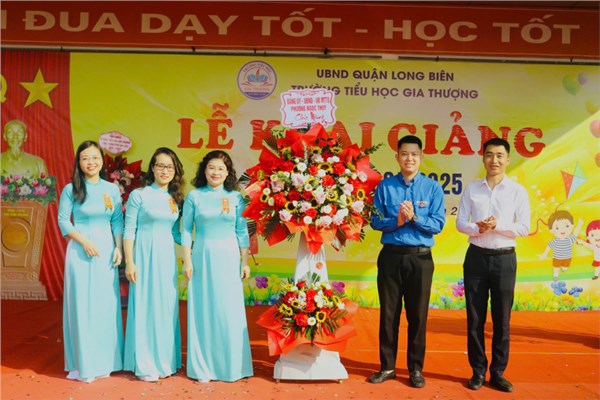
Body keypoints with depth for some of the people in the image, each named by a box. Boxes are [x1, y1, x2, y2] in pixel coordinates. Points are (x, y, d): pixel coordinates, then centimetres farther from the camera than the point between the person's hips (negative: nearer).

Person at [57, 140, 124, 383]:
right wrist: (84, 241, -13)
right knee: (82, 305, 1)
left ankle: (105, 361, 19)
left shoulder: (112, 189, 5)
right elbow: (63, 220, -2)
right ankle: (83, 363, 12)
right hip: (80, 250, -2)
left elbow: (118, 222, 7)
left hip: (106, 250, 3)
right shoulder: (71, 189, -2)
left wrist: (118, 248, -3)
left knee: (106, 304, 6)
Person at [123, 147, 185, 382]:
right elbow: (129, 231, -6)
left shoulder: (175, 199, 11)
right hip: (145, 255, -5)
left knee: (166, 307, 9)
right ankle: (145, 365, 13)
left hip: (167, 257, 5)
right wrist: (129, 263, -11)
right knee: (145, 306, 1)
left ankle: (164, 361, 22)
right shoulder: (139, 195, -4)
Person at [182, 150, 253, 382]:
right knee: (203, 311, 5)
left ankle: (231, 366, 18)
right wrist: (187, 261, -3)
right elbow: (186, 230, 2)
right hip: (202, 257, 0)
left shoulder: (236, 197, 4)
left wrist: (245, 262, 3)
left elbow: (242, 232, 5)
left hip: (229, 258, 1)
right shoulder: (194, 196, 1)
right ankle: (203, 367, 18)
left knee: (230, 311, 3)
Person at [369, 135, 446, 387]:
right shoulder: (385, 186, 2)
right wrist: (397, 221, -18)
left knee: (418, 314, 8)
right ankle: (387, 366, 23)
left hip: (420, 257, 0)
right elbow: (375, 221, -2)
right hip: (390, 255, 1)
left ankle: (416, 368, 23)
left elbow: (438, 224, -6)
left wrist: (414, 217, -19)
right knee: (388, 313, 9)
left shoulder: (433, 188, 1)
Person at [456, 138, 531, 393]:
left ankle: (498, 372, 20)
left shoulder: (518, 191, 0)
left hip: (504, 258, -1)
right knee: (475, 318, 6)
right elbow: (460, 222, 2)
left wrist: (497, 225, -18)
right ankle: (478, 371, 19)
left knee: (502, 319, 7)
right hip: (476, 257, 1)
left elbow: (524, 228, -4)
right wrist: (478, 228, -18)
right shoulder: (472, 189, 4)